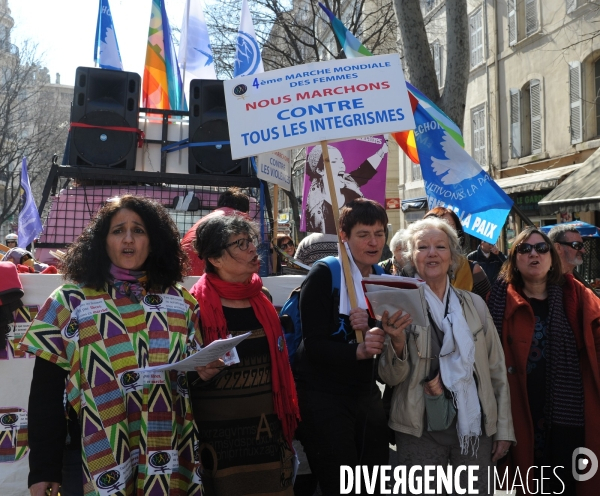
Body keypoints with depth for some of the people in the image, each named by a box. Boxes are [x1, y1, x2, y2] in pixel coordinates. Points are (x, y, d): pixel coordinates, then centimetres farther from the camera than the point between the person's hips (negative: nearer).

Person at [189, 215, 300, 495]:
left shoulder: (262, 298, 5)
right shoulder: (196, 306, -12)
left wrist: (286, 423, 15)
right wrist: (200, 373, -27)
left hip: (268, 430, 5)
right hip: (217, 437, -5)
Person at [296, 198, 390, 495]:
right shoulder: (323, 275, -12)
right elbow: (314, 345, -19)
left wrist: (372, 332, -17)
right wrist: (358, 351, -35)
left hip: (366, 394, 6)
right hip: (322, 396, -6)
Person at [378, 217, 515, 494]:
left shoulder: (475, 304, 4)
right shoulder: (399, 305, -5)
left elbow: (497, 370, 9)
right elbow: (390, 378, -7)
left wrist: (503, 428, 8)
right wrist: (397, 343, -26)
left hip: (476, 428, 3)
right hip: (419, 430, -2)